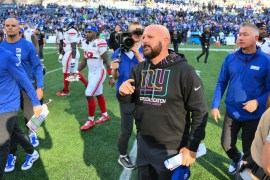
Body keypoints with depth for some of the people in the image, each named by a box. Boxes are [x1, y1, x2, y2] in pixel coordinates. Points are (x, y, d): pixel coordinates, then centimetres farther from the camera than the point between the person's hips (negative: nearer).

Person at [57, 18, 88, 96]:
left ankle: (65, 91, 16)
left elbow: (73, 47, -21)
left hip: (71, 54, -10)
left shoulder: (71, 32, -18)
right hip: (68, 53, 10)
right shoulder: (67, 32, 14)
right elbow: (65, 45, 21)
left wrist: (73, 59, -23)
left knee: (66, 72, 2)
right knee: (75, 71, 14)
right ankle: (87, 84, 22)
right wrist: (61, 54, 25)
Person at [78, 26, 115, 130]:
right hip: (91, 72, 8)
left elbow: (106, 61, -18)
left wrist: (111, 77, -18)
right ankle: (105, 115, 34)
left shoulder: (99, 44, -19)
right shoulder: (85, 43, 6)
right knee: (98, 94, 17)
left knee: (89, 95, -9)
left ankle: (91, 120, 6)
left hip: (99, 72, -8)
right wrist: (77, 71, 17)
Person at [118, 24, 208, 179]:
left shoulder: (184, 71, -16)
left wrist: (192, 146, -13)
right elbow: (129, 100, 9)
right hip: (143, 144, 5)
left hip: (171, 149, -5)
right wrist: (123, 93, -14)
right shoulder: (139, 69, 0)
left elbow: (200, 111, -13)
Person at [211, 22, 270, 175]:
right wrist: (215, 105, -2)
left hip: (253, 116, -2)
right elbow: (221, 83, 3)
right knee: (226, 145, 18)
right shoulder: (230, 58, -5)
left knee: (249, 151, 15)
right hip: (231, 113, 3)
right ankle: (236, 158, 52)